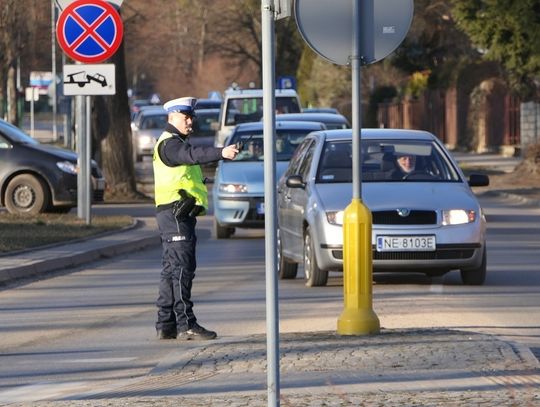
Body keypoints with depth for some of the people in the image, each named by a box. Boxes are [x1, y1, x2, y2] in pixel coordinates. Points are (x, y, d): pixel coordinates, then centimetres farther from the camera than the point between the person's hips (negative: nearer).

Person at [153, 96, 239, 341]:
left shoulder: (178, 143, 24)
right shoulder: (169, 144, -12)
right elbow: (193, 154, -31)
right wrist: (221, 153, -45)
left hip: (181, 214, 11)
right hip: (174, 213, -11)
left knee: (172, 269, 12)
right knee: (182, 268, -13)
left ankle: (166, 325, 15)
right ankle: (186, 325, -16)